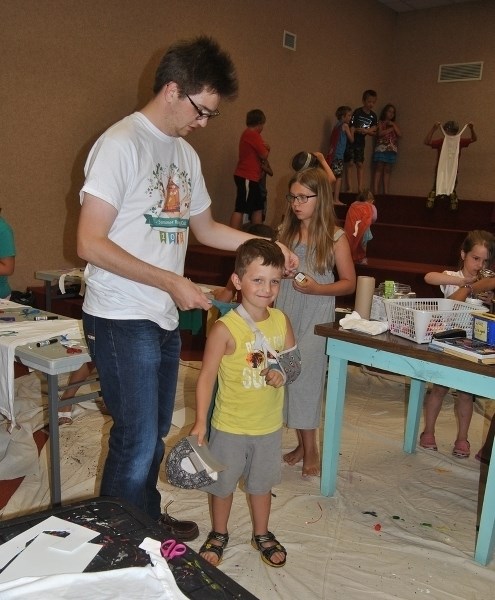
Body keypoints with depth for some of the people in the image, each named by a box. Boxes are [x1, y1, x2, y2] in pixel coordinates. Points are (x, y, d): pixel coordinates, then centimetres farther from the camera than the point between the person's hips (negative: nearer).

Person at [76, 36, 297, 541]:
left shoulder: (185, 154, 12)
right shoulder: (121, 144, -14)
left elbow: (204, 228, 22)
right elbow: (90, 243, -20)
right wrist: (171, 281, -20)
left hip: (165, 319, 8)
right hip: (122, 321, -8)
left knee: (155, 434, 20)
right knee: (136, 443, -1)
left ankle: (147, 518, 40)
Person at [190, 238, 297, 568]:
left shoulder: (282, 321, -5)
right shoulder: (225, 328, -20)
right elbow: (207, 376, -16)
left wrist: (283, 374, -15)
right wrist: (200, 421, -20)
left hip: (269, 425, 4)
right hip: (230, 426, -3)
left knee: (262, 483, 23)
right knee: (223, 484, 17)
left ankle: (262, 534, 46)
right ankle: (219, 535, 42)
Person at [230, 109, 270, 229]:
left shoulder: (247, 134, 18)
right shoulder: (253, 135, -13)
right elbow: (264, 155, -14)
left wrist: (263, 147, 2)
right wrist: (267, 148, 7)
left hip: (251, 178, 10)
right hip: (247, 178, -10)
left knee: (258, 207, 14)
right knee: (240, 209, -11)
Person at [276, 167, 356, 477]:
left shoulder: (335, 237, -6)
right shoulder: (286, 231, 7)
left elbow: (349, 283, -3)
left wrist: (316, 288, -17)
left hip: (315, 318, -4)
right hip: (285, 313, 5)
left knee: (304, 377, -4)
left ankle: (310, 449, 11)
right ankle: (303, 443, 22)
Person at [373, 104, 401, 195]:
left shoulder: (394, 124, 20)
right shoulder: (380, 122, 8)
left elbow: (399, 134, 5)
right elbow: (380, 133, -8)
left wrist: (393, 125, 2)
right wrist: (390, 129, -2)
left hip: (391, 150, 4)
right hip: (381, 149, -4)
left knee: (387, 171, 2)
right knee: (379, 170, -7)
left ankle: (386, 193, -1)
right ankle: (376, 192, -12)